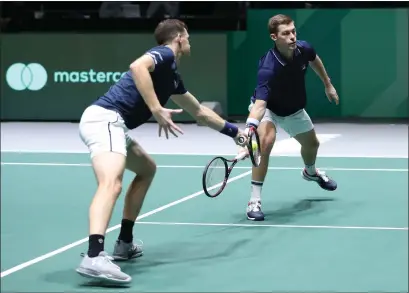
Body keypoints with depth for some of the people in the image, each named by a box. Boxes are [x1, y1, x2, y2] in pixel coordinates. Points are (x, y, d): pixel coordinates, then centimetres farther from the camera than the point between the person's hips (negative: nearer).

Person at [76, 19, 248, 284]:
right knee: (112, 183, -30)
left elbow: (199, 111, 42)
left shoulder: (172, 74, 27)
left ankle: (124, 244, 27)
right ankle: (94, 257, -50)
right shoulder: (164, 54, -1)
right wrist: (157, 110, -25)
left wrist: (233, 131, 50)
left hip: (112, 125, 11)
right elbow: (137, 67, -24)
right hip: (104, 118, -11)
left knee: (147, 169, 29)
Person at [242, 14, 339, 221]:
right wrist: (250, 127, -70)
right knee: (266, 141, -34)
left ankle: (311, 172, 63)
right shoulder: (268, 68, -43)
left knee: (312, 144, 24)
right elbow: (260, 104, -53)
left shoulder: (303, 49, -25)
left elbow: (315, 60, 3)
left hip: (294, 109, 6)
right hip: (268, 108, -6)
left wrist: (328, 85, 13)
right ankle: (254, 201, -26)